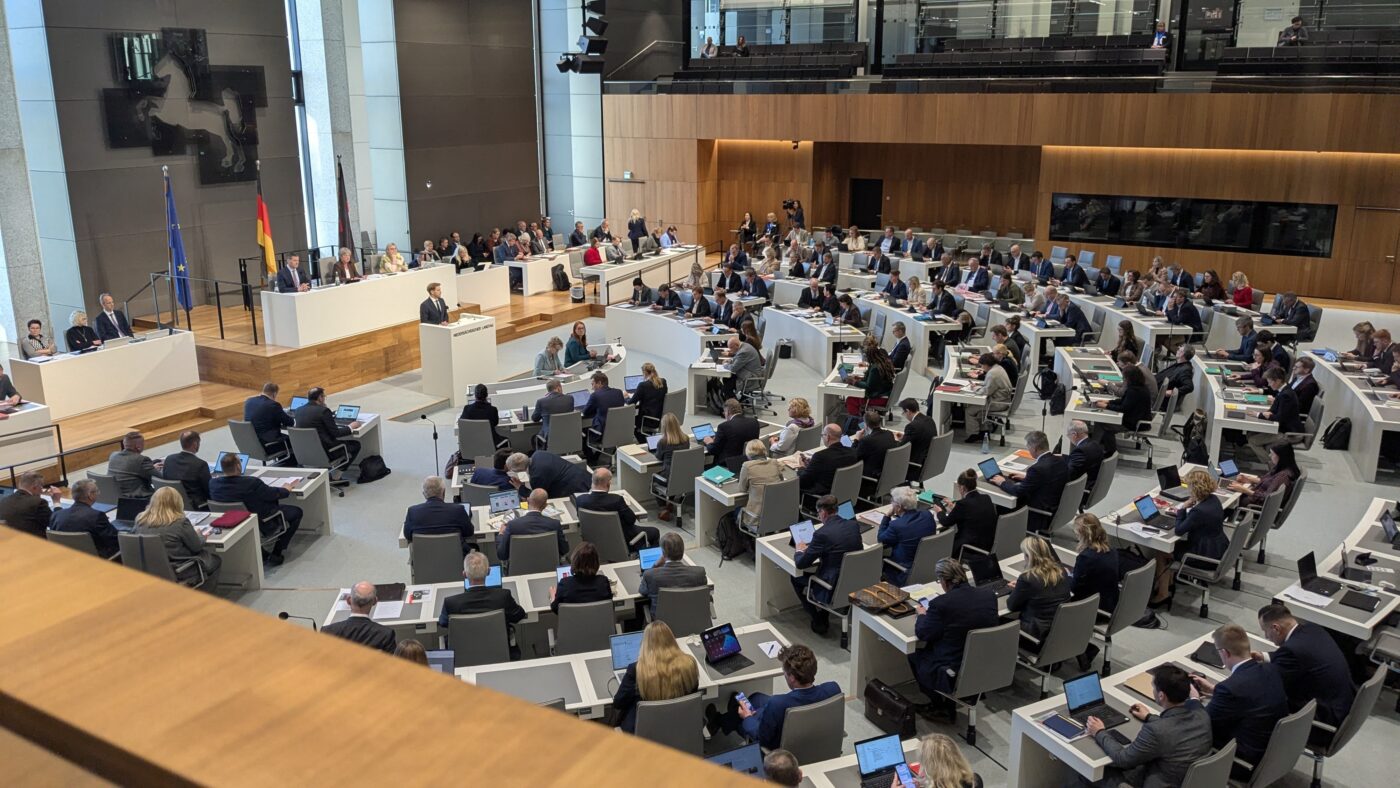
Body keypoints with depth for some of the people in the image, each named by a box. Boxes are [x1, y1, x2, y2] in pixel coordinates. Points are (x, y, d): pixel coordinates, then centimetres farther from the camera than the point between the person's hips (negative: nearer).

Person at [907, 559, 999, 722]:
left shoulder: (941, 604, -22)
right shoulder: (989, 595, -6)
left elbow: (922, 634, -9)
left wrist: (922, 614, 12)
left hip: (954, 677, -6)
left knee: (916, 655, 23)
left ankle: (942, 708, 31)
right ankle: (945, 703, 33)